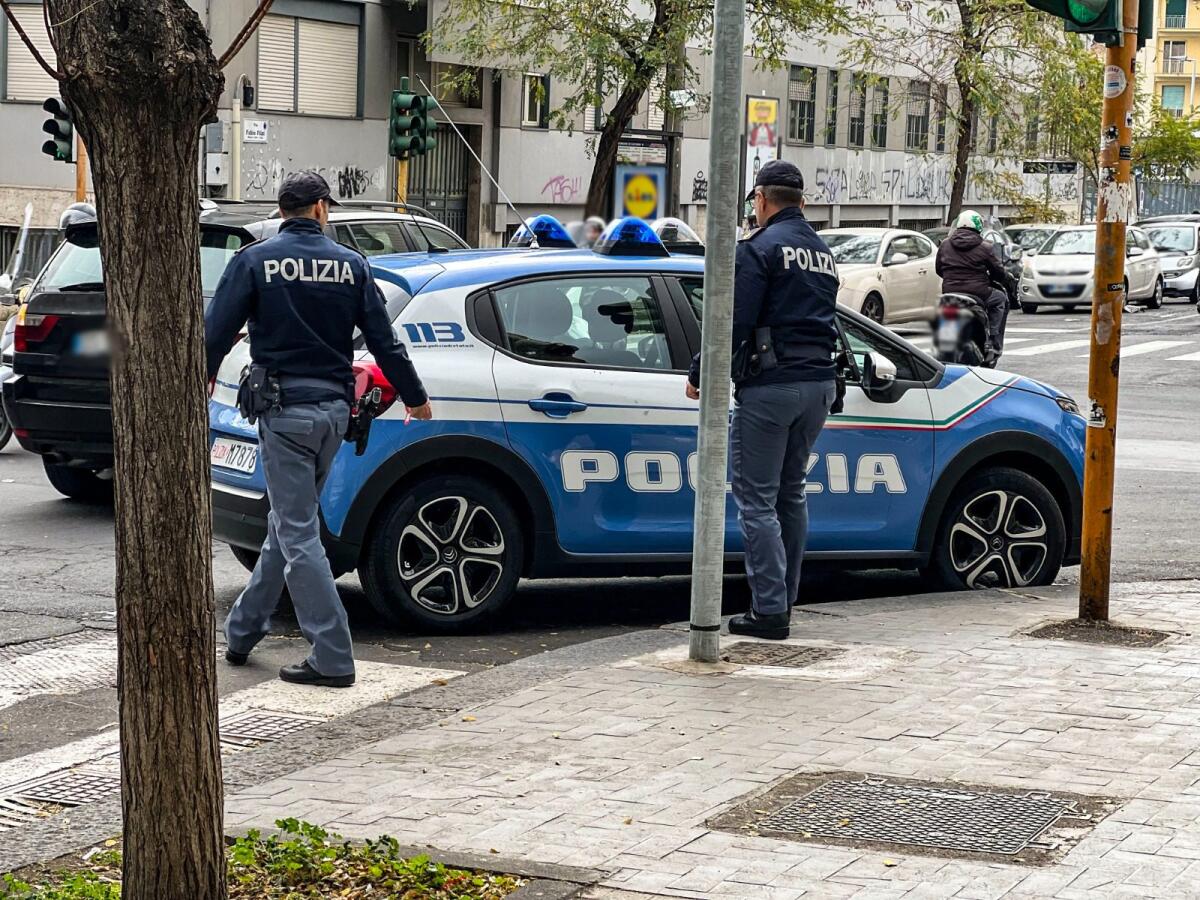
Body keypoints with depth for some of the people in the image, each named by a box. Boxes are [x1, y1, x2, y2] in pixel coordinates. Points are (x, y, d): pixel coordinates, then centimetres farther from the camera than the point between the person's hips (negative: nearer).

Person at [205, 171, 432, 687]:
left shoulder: (254, 261, -4)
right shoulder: (350, 264, 4)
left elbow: (216, 334, -7)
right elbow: (384, 341, 7)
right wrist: (415, 398, 20)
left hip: (284, 410, -4)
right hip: (333, 410, 5)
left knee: (297, 534, -2)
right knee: (289, 523, 18)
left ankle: (333, 658, -6)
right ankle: (242, 631, 28)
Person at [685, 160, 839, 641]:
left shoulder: (760, 247, -8)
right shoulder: (822, 251, 18)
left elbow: (733, 322, -14)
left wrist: (699, 375, -6)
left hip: (770, 385, -8)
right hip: (820, 383, 8)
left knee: (756, 500, -4)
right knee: (791, 494, 17)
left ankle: (770, 610, -7)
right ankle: (783, 599, 22)